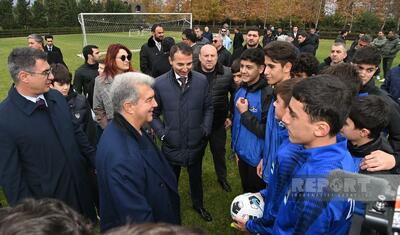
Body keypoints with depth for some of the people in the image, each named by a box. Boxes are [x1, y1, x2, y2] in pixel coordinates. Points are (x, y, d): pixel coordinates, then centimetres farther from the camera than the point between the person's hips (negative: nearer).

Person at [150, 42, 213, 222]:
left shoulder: (202, 81, -9)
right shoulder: (159, 83, -13)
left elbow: (208, 108, 3)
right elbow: (154, 114, -2)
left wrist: (206, 130, -5)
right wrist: (162, 134, -10)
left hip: (196, 144, 2)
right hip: (172, 145, -1)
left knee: (196, 177, 24)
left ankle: (198, 204, 52)